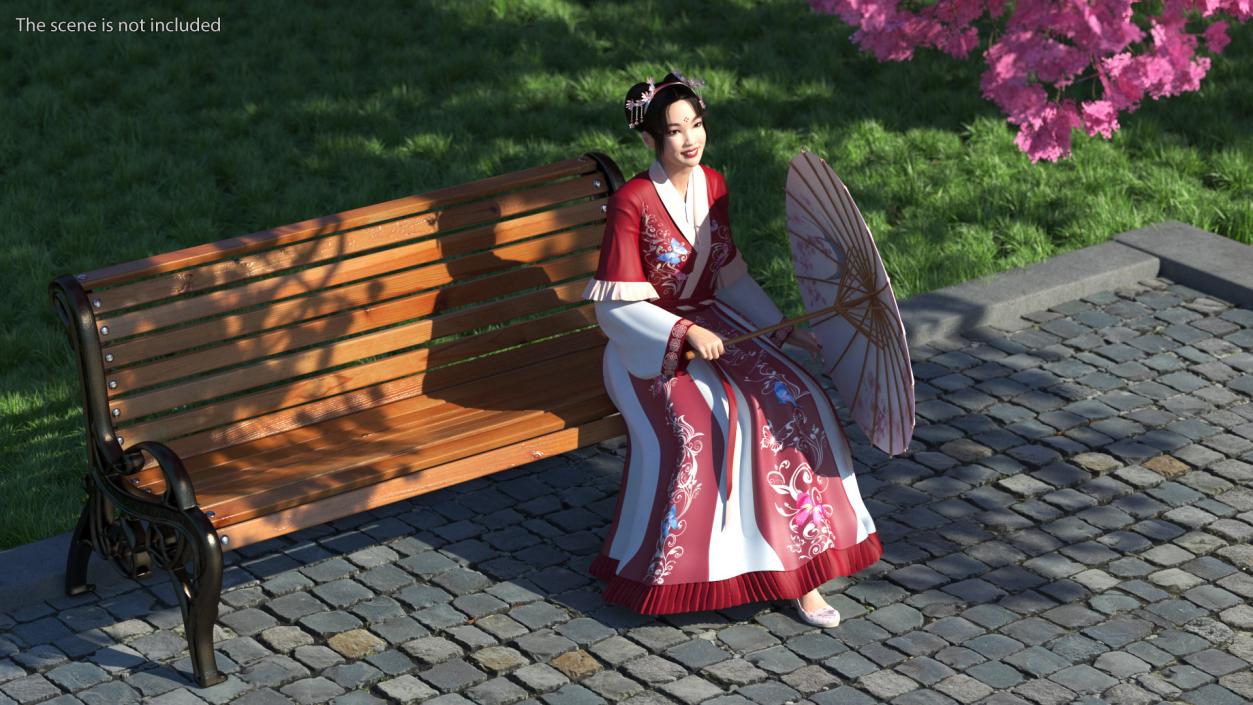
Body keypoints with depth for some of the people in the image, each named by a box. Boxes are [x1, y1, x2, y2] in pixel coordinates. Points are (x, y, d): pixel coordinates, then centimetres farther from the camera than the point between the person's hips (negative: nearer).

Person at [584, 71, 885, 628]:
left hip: (713, 325, 6)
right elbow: (615, 307, -14)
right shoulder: (631, 204, -13)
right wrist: (687, 333, -22)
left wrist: (782, 329, 5)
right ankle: (669, 572, -19)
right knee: (700, 420, -33)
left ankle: (795, 565, -16)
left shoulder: (713, 187, 6)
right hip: (649, 344, -6)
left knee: (793, 400, -19)